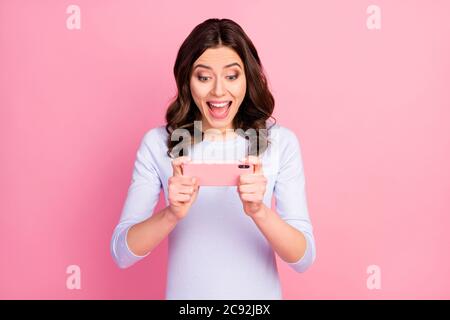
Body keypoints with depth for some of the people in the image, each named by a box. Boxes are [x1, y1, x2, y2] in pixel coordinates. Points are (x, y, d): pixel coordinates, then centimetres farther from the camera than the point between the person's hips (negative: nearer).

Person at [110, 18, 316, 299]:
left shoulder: (281, 142, -11)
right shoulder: (157, 143, -10)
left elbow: (304, 258, -13)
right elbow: (122, 254, -12)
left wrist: (259, 211, -31)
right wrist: (172, 214, -29)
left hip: (260, 293, 0)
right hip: (185, 294, 0)